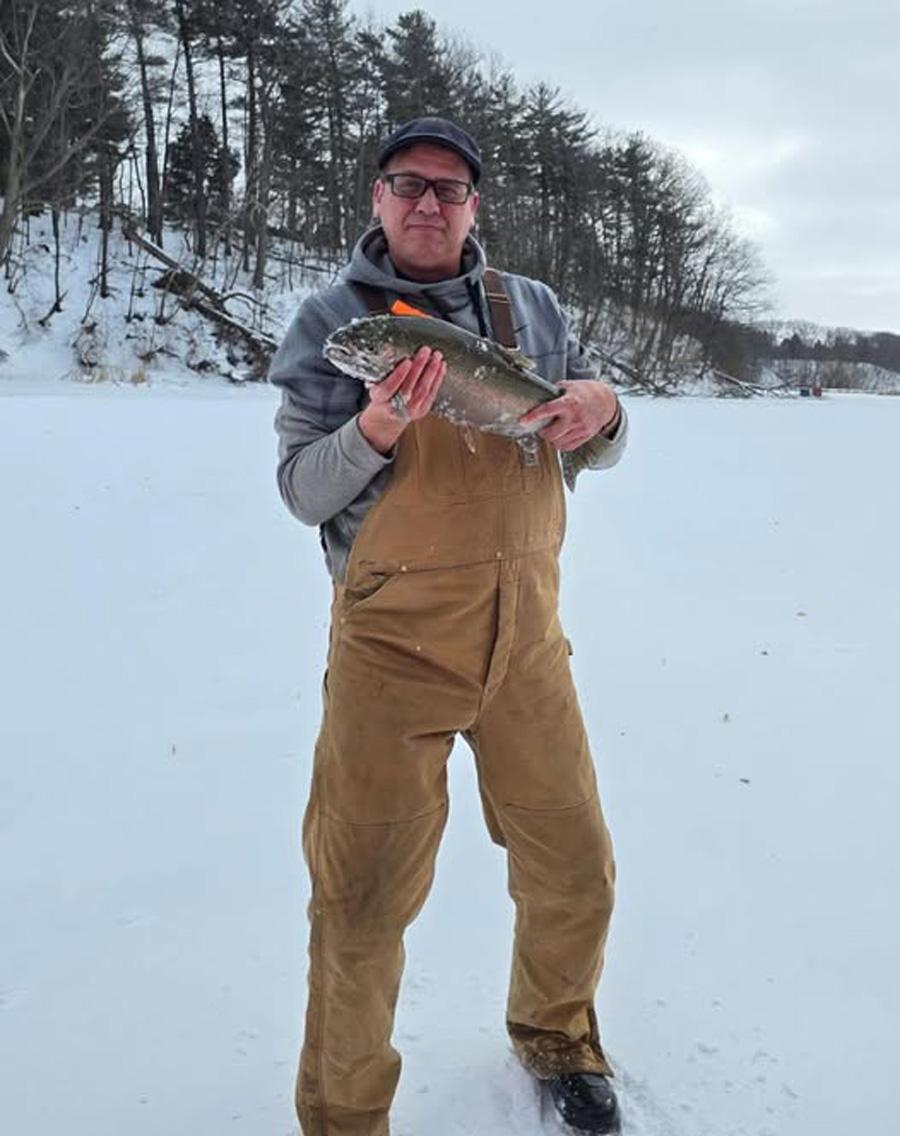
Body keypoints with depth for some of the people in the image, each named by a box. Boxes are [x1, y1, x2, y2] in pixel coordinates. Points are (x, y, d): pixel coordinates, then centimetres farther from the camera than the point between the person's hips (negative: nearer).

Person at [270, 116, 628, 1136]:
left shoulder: (531, 307, 10)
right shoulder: (328, 322, 1)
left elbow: (600, 448, 15)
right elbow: (301, 491, -3)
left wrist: (601, 413, -8)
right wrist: (375, 432, -22)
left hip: (524, 636, 4)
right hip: (393, 644, -3)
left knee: (574, 872, 14)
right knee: (361, 899, 2)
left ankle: (557, 1038, 42)